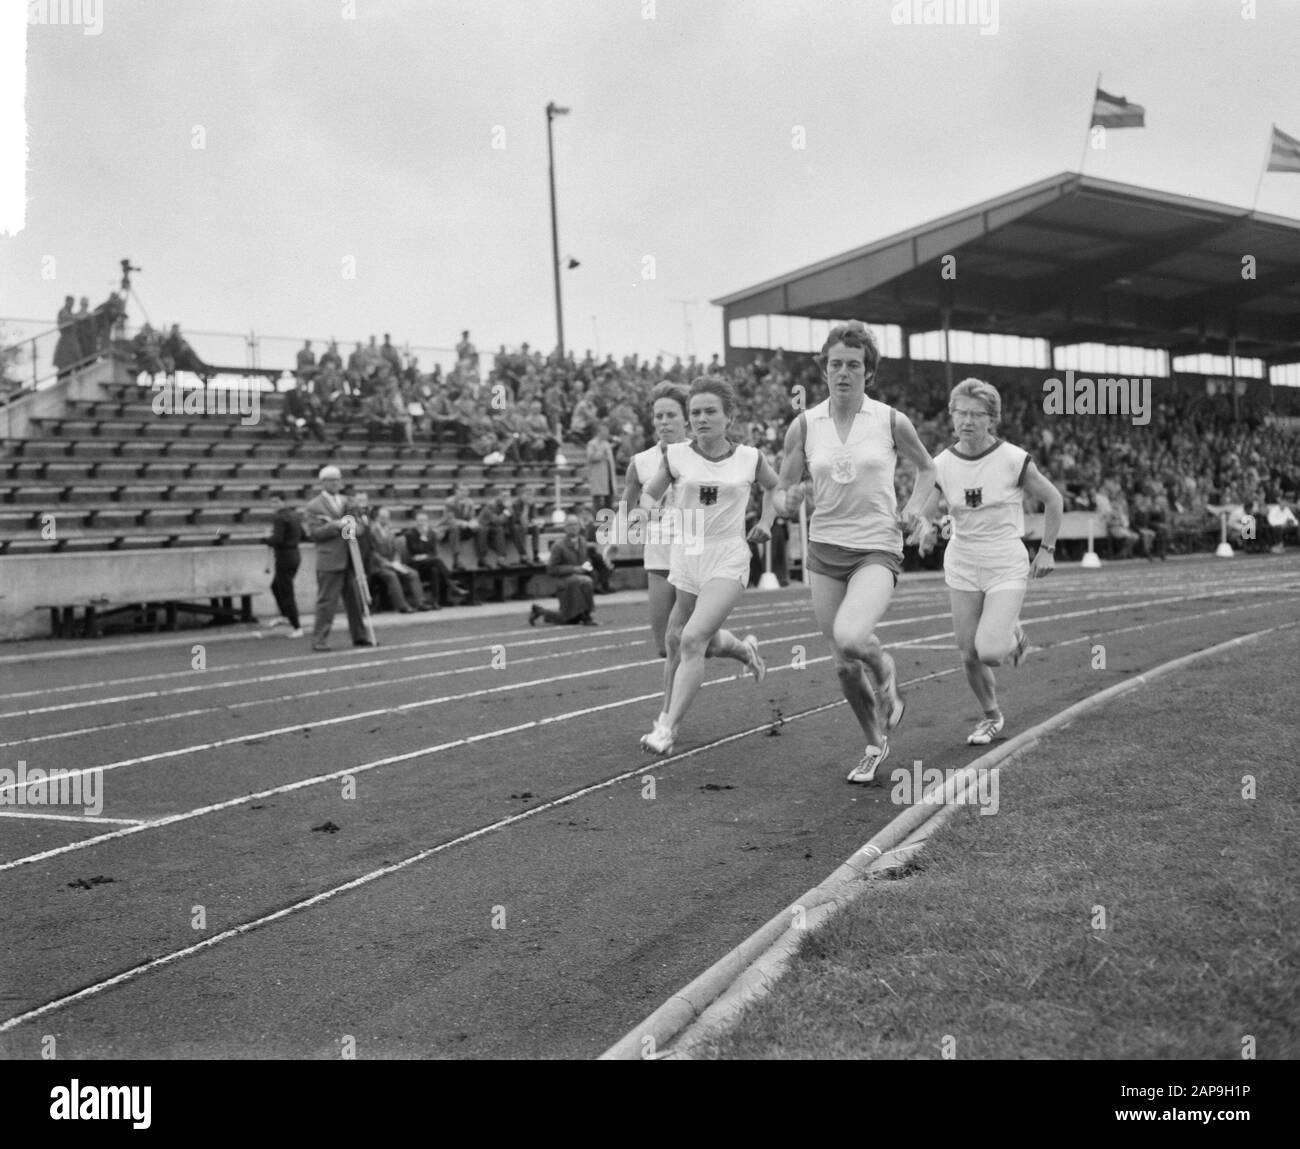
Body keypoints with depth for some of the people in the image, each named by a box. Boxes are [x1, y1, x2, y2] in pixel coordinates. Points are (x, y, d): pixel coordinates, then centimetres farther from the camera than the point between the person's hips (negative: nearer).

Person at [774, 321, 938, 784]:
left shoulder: (891, 421, -3)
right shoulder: (804, 425, 1)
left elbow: (926, 467, 15)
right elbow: (782, 492, 7)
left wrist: (914, 506, -3)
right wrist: (788, 503, -16)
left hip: (877, 550, -3)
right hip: (824, 551, 3)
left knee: (849, 638, -29)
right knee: (844, 664, 8)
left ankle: (886, 676, 7)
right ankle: (876, 745, 31)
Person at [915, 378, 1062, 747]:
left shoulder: (1013, 459, -11)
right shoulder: (942, 464, -3)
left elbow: (1053, 500, 1)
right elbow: (919, 515, -2)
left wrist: (1047, 549, 0)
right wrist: (924, 530, -24)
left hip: (1007, 567, -3)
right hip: (962, 567, 3)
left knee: (990, 652, -17)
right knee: (969, 654, 4)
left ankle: (1014, 634, 20)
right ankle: (992, 716, 29)